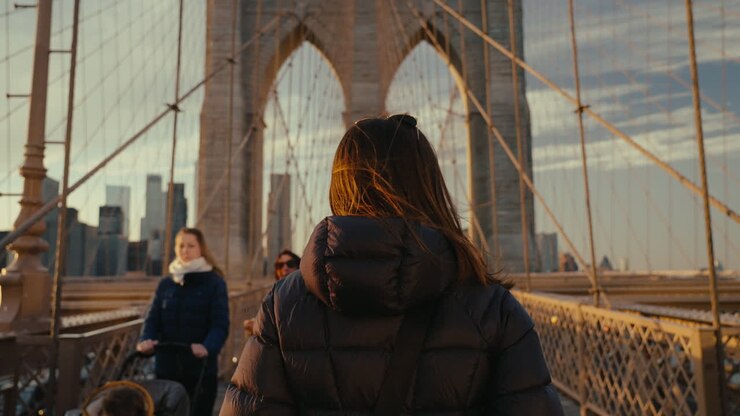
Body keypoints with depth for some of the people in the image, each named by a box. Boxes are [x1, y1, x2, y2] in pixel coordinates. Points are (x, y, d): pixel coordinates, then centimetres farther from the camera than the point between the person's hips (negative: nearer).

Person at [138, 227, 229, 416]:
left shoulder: (215, 283, -3)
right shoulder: (165, 284, 11)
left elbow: (220, 324, -11)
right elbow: (153, 319, 7)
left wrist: (207, 347, -30)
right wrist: (146, 340, -15)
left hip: (200, 369, -4)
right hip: (166, 368, 4)